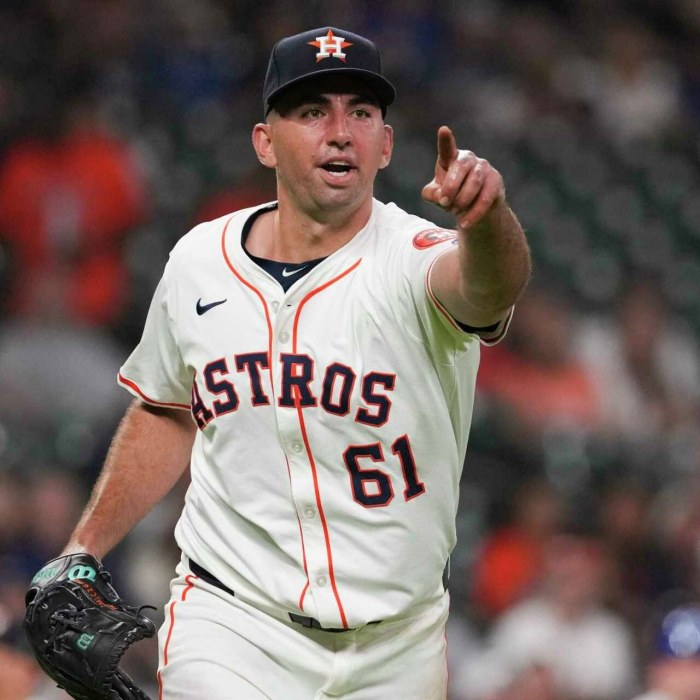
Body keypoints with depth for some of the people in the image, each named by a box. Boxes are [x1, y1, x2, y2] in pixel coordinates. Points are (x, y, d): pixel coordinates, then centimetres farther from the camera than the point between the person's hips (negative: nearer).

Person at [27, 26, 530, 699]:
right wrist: (81, 554, 13)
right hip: (231, 624, 1)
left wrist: (484, 216, -60)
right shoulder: (198, 262, 1)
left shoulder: (413, 260, -13)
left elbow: (490, 287, -38)